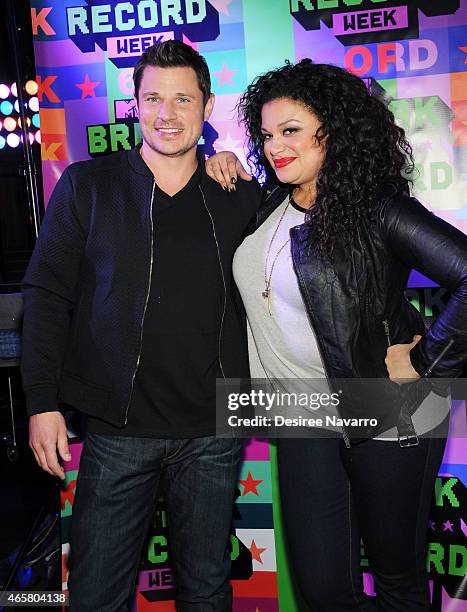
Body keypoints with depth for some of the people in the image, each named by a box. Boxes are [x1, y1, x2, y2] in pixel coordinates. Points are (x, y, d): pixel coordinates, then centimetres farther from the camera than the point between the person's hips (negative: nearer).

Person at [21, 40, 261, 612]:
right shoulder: (86, 185, -2)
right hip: (117, 428, -1)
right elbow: (46, 296, -2)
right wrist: (42, 402, -6)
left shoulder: (240, 197, 3)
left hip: (213, 430, 2)